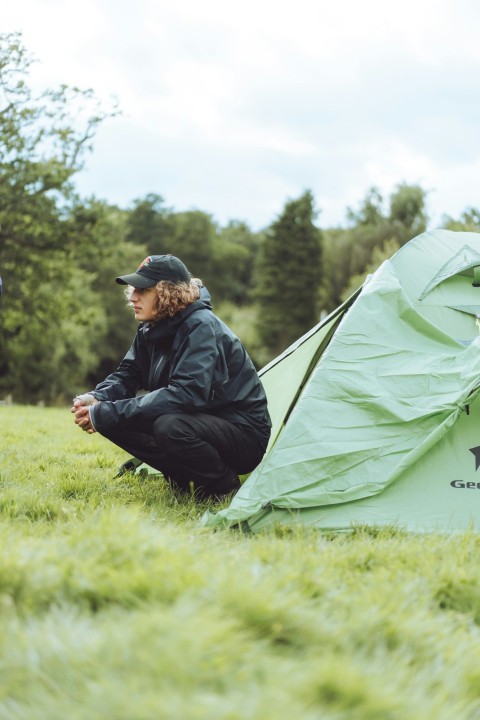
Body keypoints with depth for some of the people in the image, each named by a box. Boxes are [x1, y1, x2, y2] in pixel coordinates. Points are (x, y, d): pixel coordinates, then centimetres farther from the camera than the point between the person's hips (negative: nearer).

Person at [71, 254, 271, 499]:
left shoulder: (202, 327, -23)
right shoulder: (150, 330, 3)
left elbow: (186, 394, -34)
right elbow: (126, 375, 7)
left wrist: (106, 413, -34)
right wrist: (96, 398, -19)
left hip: (244, 435, -8)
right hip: (196, 423, 8)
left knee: (170, 426, -37)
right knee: (111, 419, -7)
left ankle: (226, 487, -11)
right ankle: (184, 478, 4)